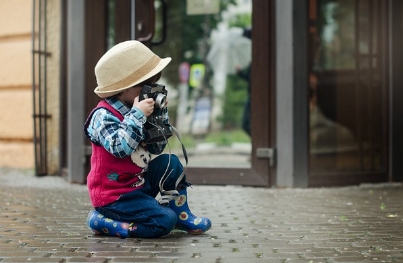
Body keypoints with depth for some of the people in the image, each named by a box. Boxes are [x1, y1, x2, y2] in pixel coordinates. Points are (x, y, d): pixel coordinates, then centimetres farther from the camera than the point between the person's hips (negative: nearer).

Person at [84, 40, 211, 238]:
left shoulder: (133, 112, 8)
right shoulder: (103, 116, -19)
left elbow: (157, 148, 15)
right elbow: (120, 148, -35)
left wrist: (161, 115, 4)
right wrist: (137, 115, -30)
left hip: (138, 183, 9)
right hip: (114, 196, -9)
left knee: (170, 163, 3)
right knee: (164, 221, -19)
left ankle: (181, 215, 11)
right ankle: (103, 222, -9)